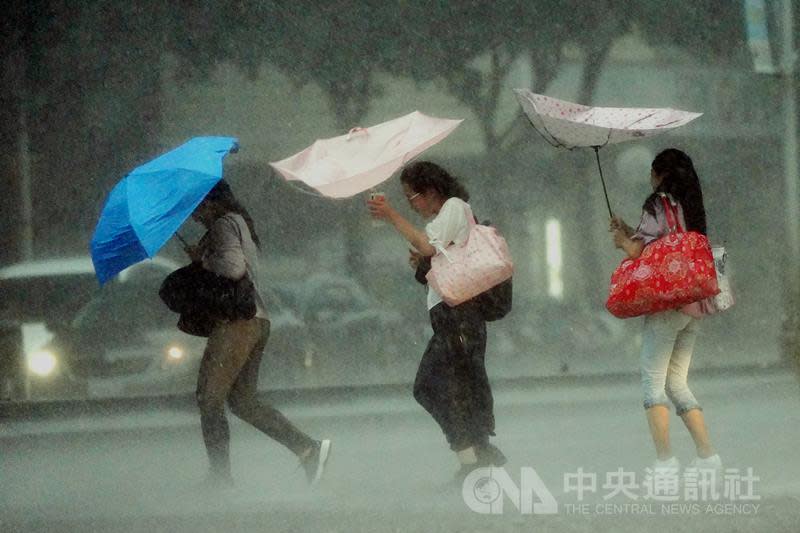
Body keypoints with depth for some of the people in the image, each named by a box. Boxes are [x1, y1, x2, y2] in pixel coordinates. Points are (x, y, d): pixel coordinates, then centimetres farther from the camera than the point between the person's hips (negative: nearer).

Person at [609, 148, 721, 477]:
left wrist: (623, 239, 11)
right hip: (694, 306, 8)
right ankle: (707, 455, 5)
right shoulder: (691, 208, 16)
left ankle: (665, 461, -14)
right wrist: (630, 233, 23)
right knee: (677, 382, 12)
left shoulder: (659, 205, -7)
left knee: (652, 380, -5)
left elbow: (637, 251, -10)